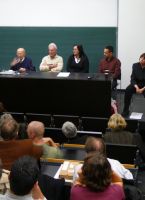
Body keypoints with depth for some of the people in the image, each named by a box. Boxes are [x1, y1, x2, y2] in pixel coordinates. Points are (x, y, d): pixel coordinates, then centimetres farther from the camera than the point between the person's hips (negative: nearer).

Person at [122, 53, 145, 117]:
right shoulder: (135, 65, -5)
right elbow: (132, 79, -7)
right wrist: (136, 87, -24)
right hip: (136, 84, 2)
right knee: (128, 90, -27)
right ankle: (126, 111, -18)